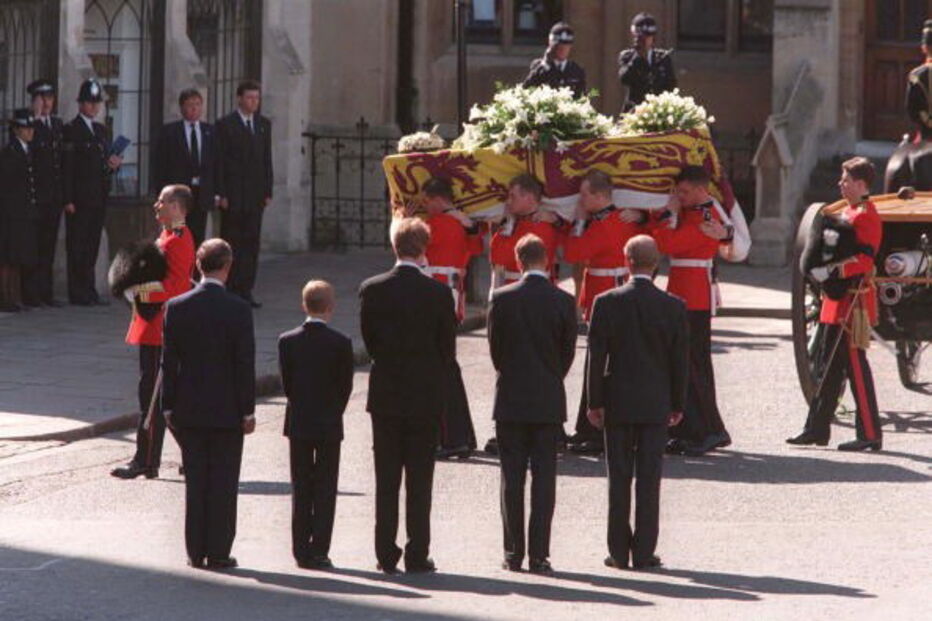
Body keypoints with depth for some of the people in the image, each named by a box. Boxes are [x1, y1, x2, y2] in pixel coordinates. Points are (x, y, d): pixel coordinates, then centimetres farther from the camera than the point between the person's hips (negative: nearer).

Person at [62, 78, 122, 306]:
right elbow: (67, 167, -10)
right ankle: (77, 294, -3)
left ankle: (89, 290, 14)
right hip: (79, 198, -7)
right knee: (77, 246, -4)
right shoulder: (71, 130, -5)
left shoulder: (100, 130, 18)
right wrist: (68, 200, -15)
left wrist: (113, 165, 0)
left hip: (98, 198, 7)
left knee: (92, 245, 9)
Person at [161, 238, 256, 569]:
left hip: (189, 409, 3)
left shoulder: (176, 307, -3)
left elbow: (169, 361, 0)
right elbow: (245, 364, -10)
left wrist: (169, 406, 8)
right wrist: (248, 410, -3)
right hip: (227, 410, -3)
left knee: (195, 481, 9)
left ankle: (195, 551, 10)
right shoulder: (238, 310, -11)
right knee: (223, 482, 3)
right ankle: (218, 552, 4)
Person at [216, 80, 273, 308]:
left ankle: (245, 290, 6)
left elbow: (266, 159, 15)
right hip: (233, 194, -5)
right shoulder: (226, 125, -3)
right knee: (231, 243, -3)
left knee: (251, 242, 3)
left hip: (255, 195, 5)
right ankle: (228, 291, 0)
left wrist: (268, 191, 8)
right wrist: (221, 194, -12)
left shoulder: (264, 124, 14)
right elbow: (219, 161, -6)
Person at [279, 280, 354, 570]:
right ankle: (318, 551, 0)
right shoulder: (340, 343, -11)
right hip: (329, 425, -2)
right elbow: (345, 386, -6)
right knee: (325, 489, 3)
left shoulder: (287, 341, -4)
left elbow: (286, 383, 1)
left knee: (300, 490, 10)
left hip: (298, 424, 2)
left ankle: (301, 551, 10)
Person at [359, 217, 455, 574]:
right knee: (420, 481, 3)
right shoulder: (438, 293, -10)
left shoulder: (372, 290, -5)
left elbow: (369, 340, 4)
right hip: (425, 397, -2)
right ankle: (417, 555, 3)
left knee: (386, 481, 7)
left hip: (385, 396, 2)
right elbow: (448, 347, -2)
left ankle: (386, 555, 7)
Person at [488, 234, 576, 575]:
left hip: (510, 400, 0)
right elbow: (568, 351, 2)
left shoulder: (502, 299, -6)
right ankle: (539, 555, -2)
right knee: (544, 478, 2)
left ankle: (513, 554, 6)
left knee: (512, 479, 6)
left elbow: (495, 348, 2)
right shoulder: (563, 301, -5)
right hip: (549, 402, 0)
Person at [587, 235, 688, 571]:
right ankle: (644, 552, 3)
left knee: (619, 478, 6)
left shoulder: (607, 303, -7)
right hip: (656, 404, 0)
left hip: (618, 404, 0)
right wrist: (677, 404, 9)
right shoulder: (673, 307, -4)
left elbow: (597, 355, -6)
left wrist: (595, 402, 0)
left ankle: (619, 551, 7)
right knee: (649, 478, 3)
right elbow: (680, 359, 0)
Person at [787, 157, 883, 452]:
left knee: (855, 365, -7)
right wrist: (819, 268, 7)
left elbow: (864, 261, -22)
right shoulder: (848, 212, 16)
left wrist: (830, 272, -28)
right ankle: (817, 428, 17)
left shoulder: (867, 216, -13)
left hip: (854, 302, -10)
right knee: (831, 364, 12)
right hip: (839, 300, 10)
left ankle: (870, 434, -3)